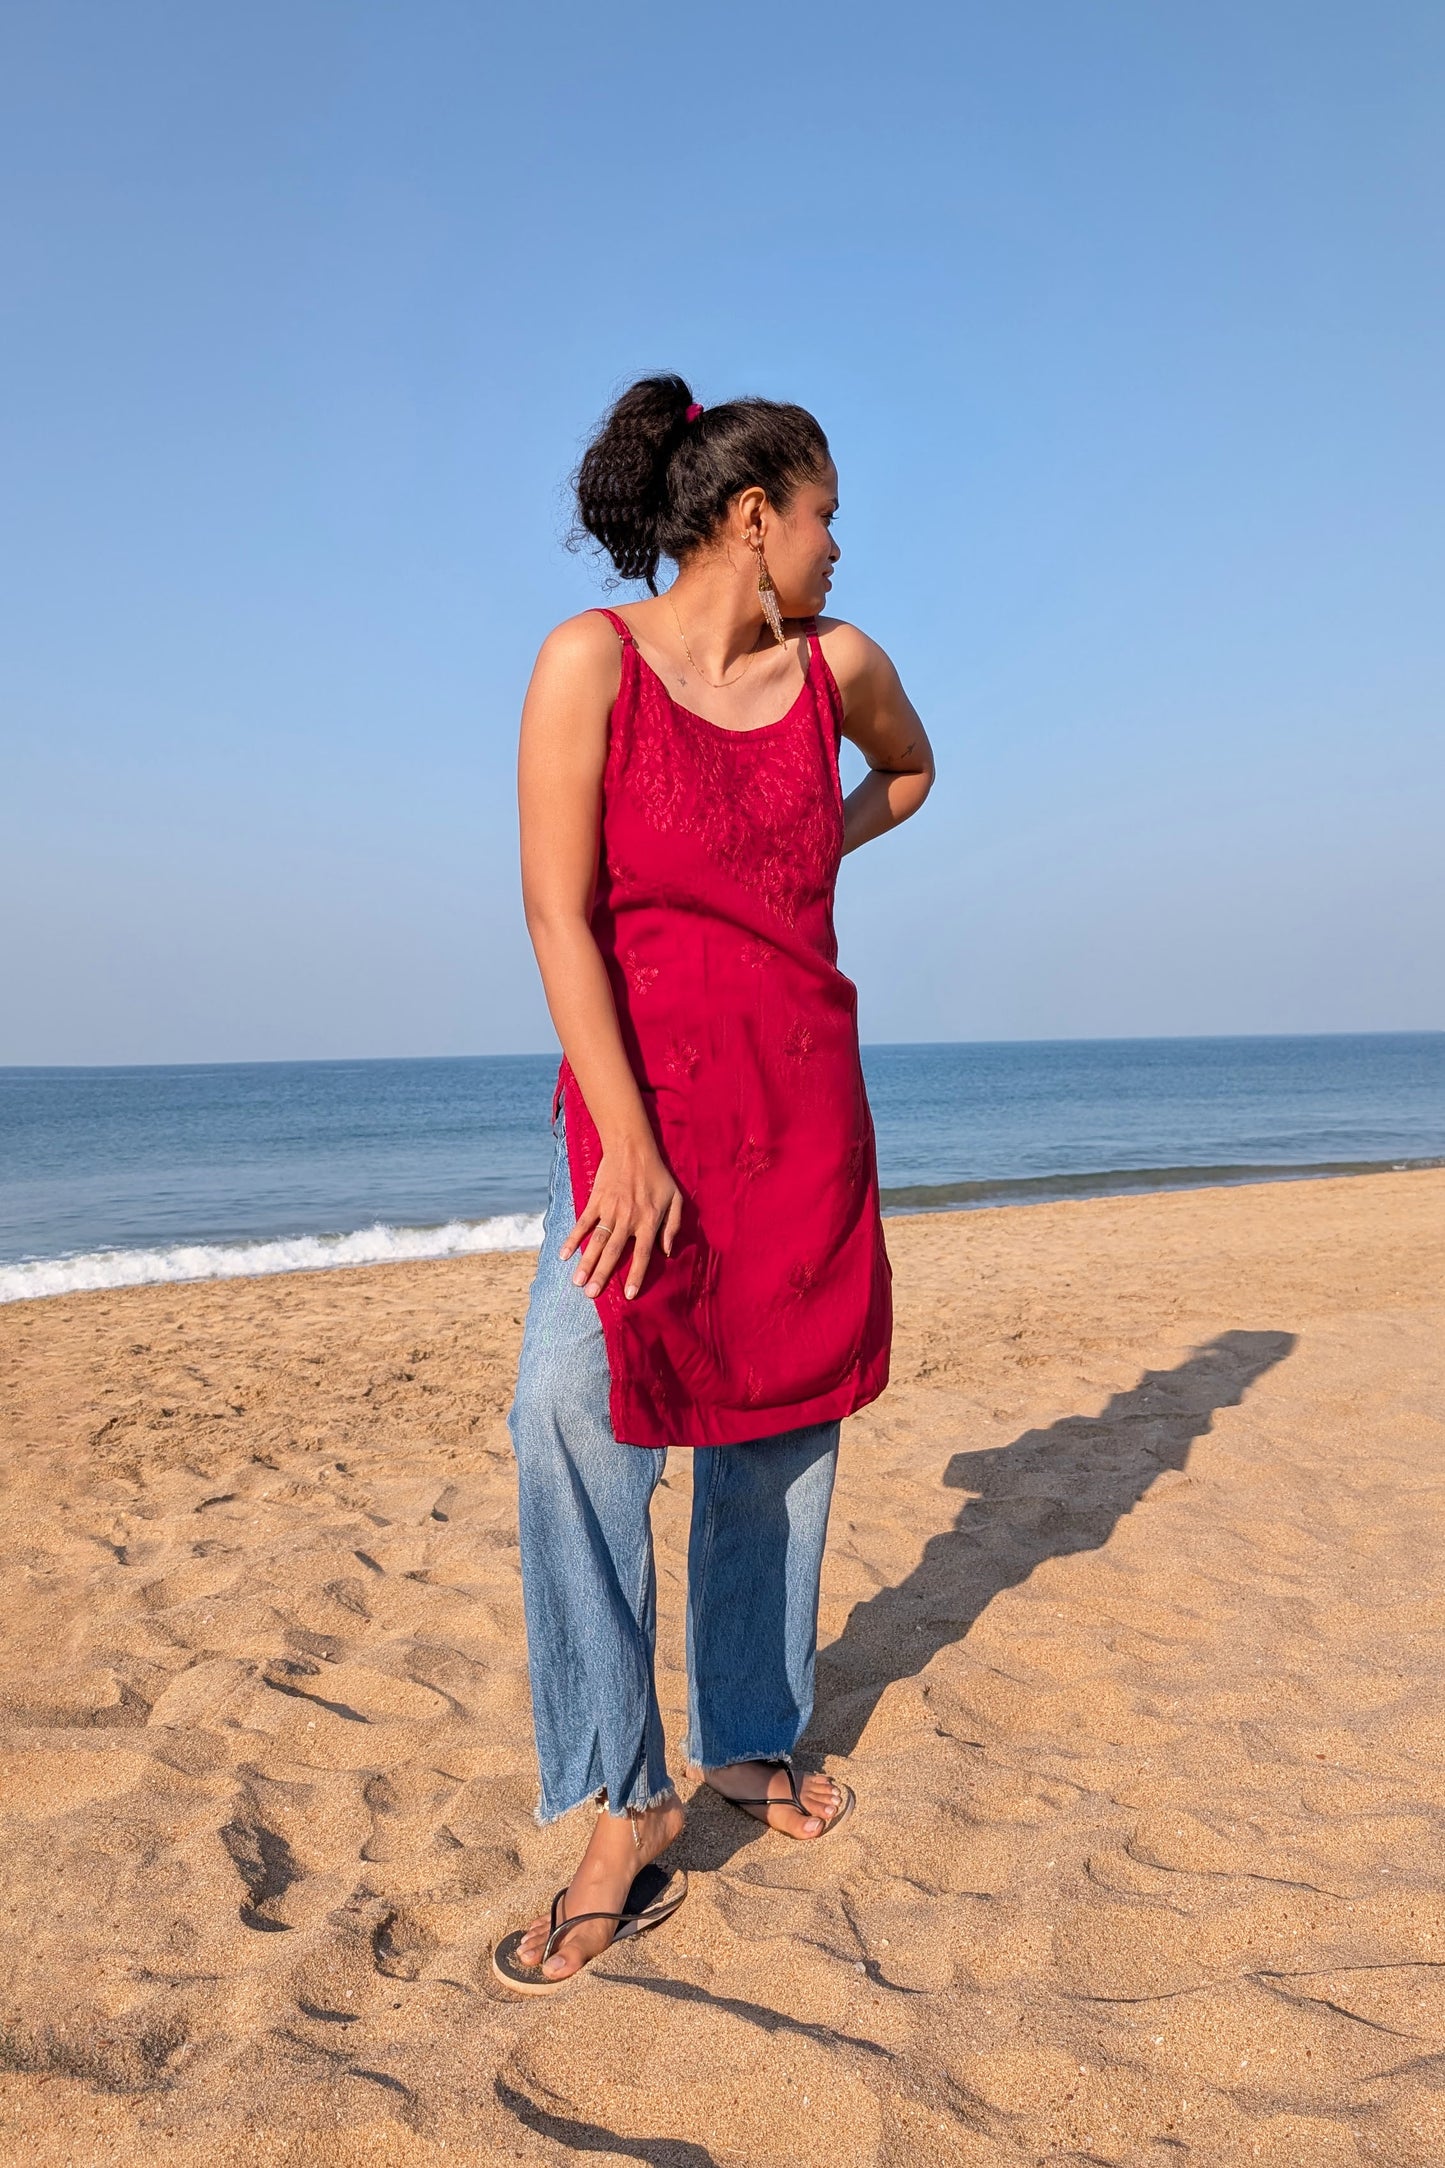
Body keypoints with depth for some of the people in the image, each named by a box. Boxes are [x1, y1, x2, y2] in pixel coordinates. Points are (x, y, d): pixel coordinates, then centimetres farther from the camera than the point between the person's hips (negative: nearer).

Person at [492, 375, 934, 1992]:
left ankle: (748, 1743, 28)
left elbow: (908, 768, 29)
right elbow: (556, 913, -13)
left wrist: (817, 857, 10)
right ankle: (627, 1809, -6)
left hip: (805, 1100, 5)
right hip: (643, 1089, -4)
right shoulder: (589, 660, -8)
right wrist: (627, 1140, -19)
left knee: (779, 1425, 9)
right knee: (572, 1408, -20)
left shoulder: (839, 664, 5)